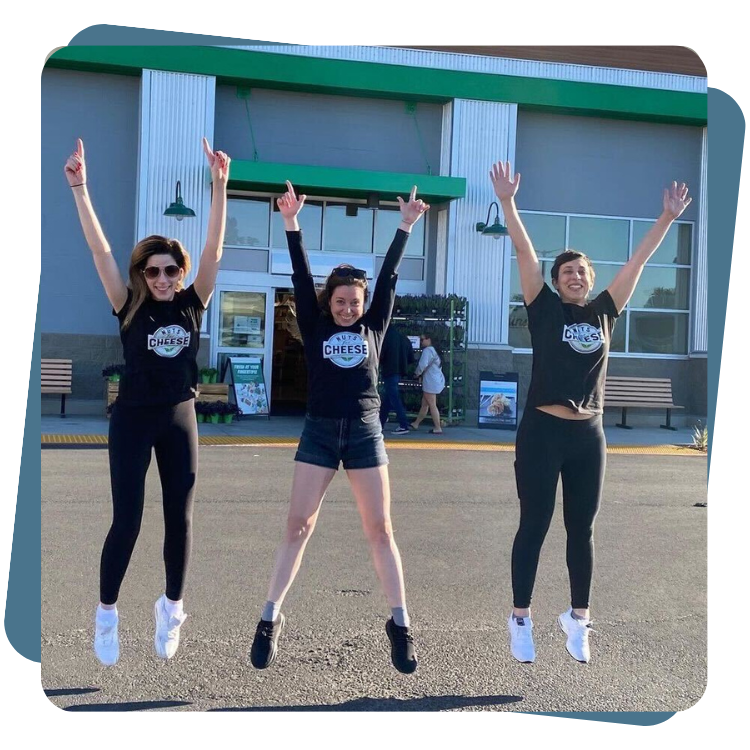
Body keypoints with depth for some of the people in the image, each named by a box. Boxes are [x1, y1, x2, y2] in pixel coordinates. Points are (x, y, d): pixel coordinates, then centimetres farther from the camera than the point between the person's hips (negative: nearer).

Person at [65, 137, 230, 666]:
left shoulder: (191, 305, 0)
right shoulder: (130, 307, -3)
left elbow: (215, 250, -8)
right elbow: (100, 249, -11)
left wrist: (219, 185, -16)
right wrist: (80, 188, -20)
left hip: (180, 419, 2)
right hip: (133, 419, -2)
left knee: (180, 518, 7)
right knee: (127, 520, -2)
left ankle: (171, 607, 25)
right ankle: (107, 614, 14)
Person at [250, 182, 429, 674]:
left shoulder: (374, 328, 7)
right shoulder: (315, 328, 4)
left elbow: (389, 277, 3)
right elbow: (302, 278, -4)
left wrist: (406, 227, -1)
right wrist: (292, 223, -12)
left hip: (365, 434, 1)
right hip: (319, 433, -1)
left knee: (381, 530, 2)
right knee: (298, 526, -1)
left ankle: (401, 624, 8)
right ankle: (271, 618, 7)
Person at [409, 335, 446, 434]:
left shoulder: (427, 350, -11)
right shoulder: (433, 350, 21)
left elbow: (423, 364, -23)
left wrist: (417, 374, -5)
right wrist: (422, 374, 16)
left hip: (431, 381, -11)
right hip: (437, 380, 11)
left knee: (432, 405, -7)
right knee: (424, 404, 15)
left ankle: (438, 428, -7)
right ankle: (416, 424, 22)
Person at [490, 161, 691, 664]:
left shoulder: (604, 312, 8)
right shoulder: (545, 309, -1)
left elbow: (639, 260, 9)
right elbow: (524, 252, -8)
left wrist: (669, 217, 7)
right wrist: (507, 201, -15)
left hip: (588, 436, 4)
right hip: (542, 433, -4)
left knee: (582, 530, 13)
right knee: (534, 526, 4)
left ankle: (578, 618, 26)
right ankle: (521, 619, 15)